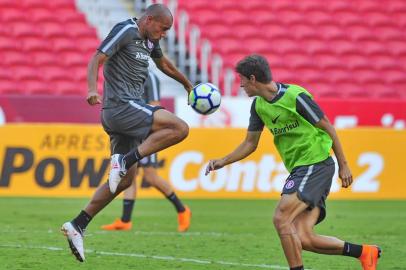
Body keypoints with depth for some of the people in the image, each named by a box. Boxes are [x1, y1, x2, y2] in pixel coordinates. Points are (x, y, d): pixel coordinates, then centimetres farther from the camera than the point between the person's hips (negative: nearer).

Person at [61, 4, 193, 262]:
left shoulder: (150, 40, 18)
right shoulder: (126, 31, -7)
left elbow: (164, 64, 38)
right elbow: (97, 59, -16)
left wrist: (188, 84, 49)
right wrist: (93, 89, -32)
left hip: (128, 112, 10)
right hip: (121, 106, -10)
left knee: (125, 179, 8)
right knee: (180, 128, -20)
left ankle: (77, 226, 9)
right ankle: (125, 160, -19)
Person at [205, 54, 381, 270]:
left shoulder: (295, 96, -14)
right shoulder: (258, 105, 9)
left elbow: (328, 128, -8)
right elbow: (250, 143, 18)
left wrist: (343, 165, -6)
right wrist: (223, 162, 6)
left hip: (316, 165, -8)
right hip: (298, 170, 8)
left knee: (281, 218, -20)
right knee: (303, 239, -3)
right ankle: (364, 252, 11)